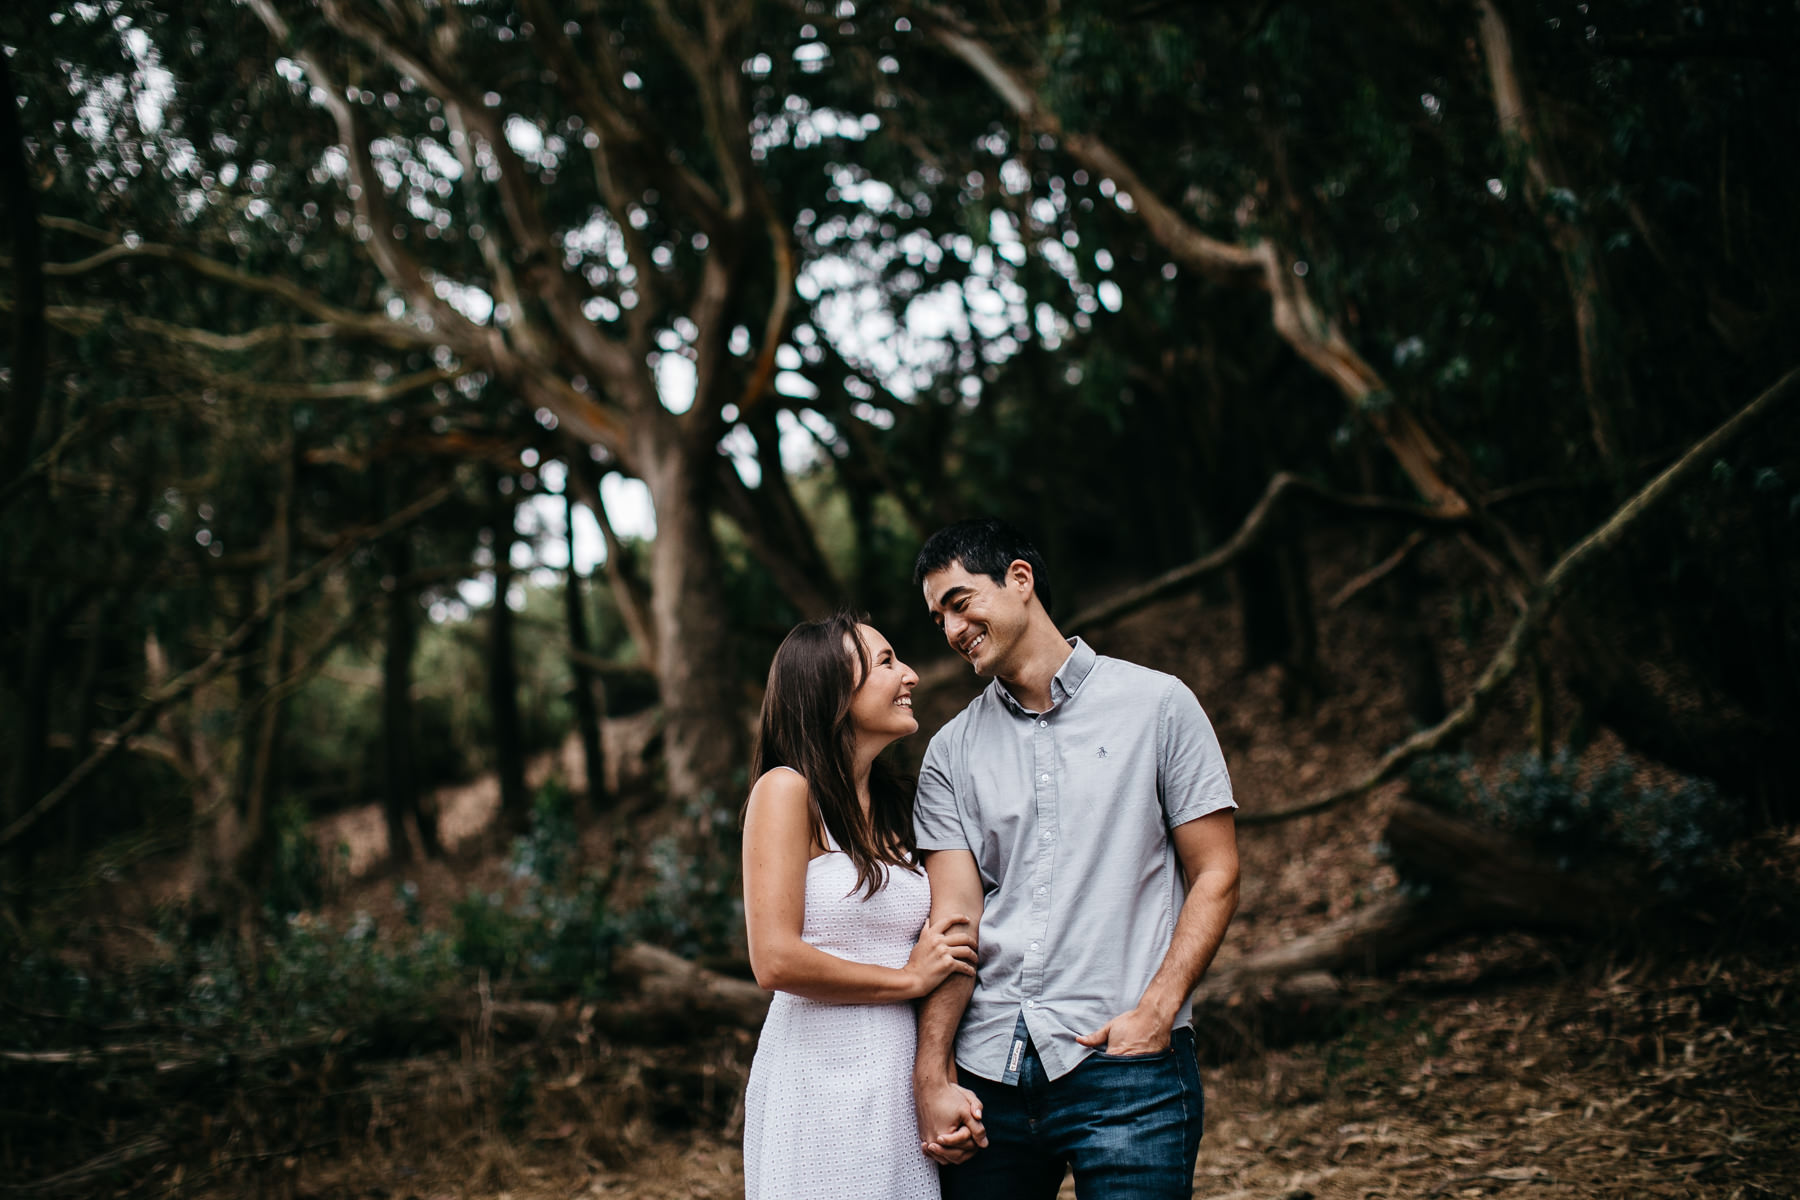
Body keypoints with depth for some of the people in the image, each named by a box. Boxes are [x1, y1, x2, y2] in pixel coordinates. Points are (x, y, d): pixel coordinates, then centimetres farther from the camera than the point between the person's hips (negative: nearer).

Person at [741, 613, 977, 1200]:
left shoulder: (897, 807, 13)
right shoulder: (786, 790, -8)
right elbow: (775, 961, -17)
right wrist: (909, 978, -7)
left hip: (901, 1080, 7)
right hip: (822, 1080, -6)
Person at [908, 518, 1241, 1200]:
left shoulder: (1157, 705, 4)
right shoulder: (951, 753, 12)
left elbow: (1215, 878, 2)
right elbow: (954, 916, 4)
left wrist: (1154, 1013, -12)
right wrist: (932, 1078, -8)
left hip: (1124, 1068, -3)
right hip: (987, 1072, 3)